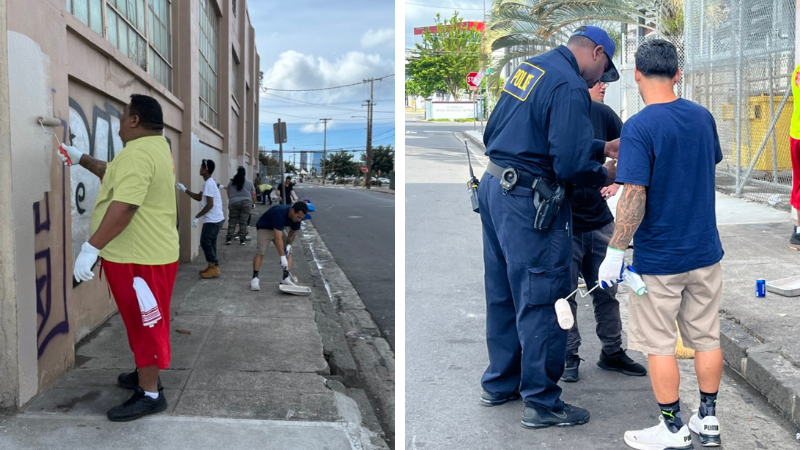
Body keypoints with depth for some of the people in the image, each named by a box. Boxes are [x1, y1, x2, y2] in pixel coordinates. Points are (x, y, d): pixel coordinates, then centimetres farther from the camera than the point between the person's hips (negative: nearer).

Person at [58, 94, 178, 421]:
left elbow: (123, 207, -31)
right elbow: (117, 175, 30)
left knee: (144, 323, -2)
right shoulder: (156, 148, 14)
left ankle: (150, 395, 7)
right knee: (143, 322, 21)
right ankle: (145, 375, 35)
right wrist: (81, 159, 29)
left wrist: (91, 248, -29)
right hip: (148, 251, 11)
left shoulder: (137, 153, -22)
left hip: (139, 257, -11)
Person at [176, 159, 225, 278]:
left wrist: (197, 217, -19)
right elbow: (199, 197, 23)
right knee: (209, 242, 14)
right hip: (214, 219, 10)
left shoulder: (209, 183, -18)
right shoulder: (209, 182, 14)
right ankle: (212, 266, 19)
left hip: (212, 220, -10)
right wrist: (184, 189, 20)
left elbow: (210, 205, -23)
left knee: (205, 242, -6)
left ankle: (214, 268, -4)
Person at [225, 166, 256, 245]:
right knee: (243, 222, 2)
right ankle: (242, 240, 2)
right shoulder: (249, 182, 3)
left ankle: (229, 238, -3)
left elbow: (228, 193, 16)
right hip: (246, 203, 0)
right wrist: (253, 203, 18)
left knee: (232, 221, 5)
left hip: (233, 203, 0)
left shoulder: (231, 182, 5)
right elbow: (253, 194, 5)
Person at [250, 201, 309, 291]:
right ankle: (255, 278, -20)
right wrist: (282, 257, -45)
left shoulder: (296, 217, -18)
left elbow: (293, 232, 2)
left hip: (279, 229, 7)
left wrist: (288, 244, -14)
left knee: (288, 252, -5)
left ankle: (285, 278, -3)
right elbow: (278, 238, -43)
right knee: (261, 251, -23)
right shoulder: (280, 214, -40)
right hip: (264, 228, -7)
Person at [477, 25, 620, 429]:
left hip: (494, 187, 9)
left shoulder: (531, 66, 12)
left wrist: (601, 148, 20)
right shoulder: (570, 87, -15)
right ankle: (542, 403, 12)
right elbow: (570, 164, -21)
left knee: (502, 293, 18)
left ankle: (499, 384, 32)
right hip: (529, 201, -9)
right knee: (541, 301, 1)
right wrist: (605, 175, -1)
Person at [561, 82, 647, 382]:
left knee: (606, 290, 14)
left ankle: (612, 352, 29)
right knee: (565, 294, 5)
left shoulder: (602, 113, 2)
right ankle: (569, 357, 20)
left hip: (599, 221, 5)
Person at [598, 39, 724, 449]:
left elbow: (634, 196, -24)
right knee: (706, 337, 16)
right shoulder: (703, 117, 3)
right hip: (705, 251, 6)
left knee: (659, 345, 7)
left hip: (659, 257, -6)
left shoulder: (640, 127, -18)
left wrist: (615, 253, -18)